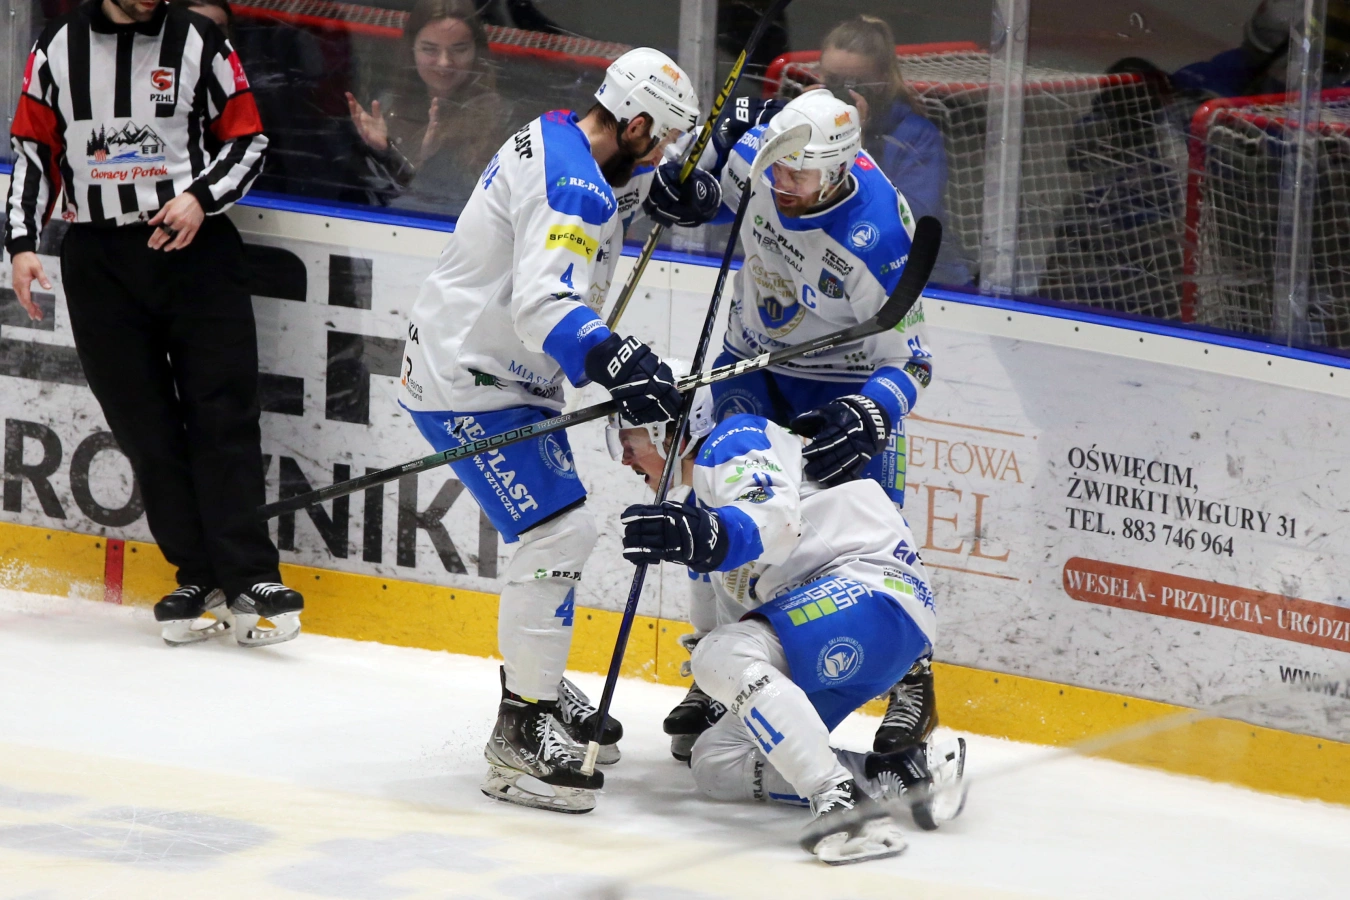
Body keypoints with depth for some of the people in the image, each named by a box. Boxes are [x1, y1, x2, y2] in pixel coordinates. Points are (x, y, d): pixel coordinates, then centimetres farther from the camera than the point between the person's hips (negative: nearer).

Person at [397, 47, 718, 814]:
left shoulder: (560, 141, 6)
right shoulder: (573, 187, -25)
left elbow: (612, 191, 29)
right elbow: (543, 305, -38)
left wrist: (670, 188, 8)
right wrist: (617, 363, -52)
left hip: (504, 370, 11)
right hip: (468, 384, -11)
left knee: (563, 531, 21)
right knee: (560, 534, -16)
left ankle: (537, 685, 37)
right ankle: (520, 737, -13)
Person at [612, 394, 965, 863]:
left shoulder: (734, 441, -4)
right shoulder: (695, 502, 26)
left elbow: (776, 517, -27)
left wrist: (711, 536, -45)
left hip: (872, 586, -11)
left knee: (722, 657, -31)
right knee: (715, 764, 1)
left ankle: (841, 800, -39)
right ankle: (901, 773, -7)